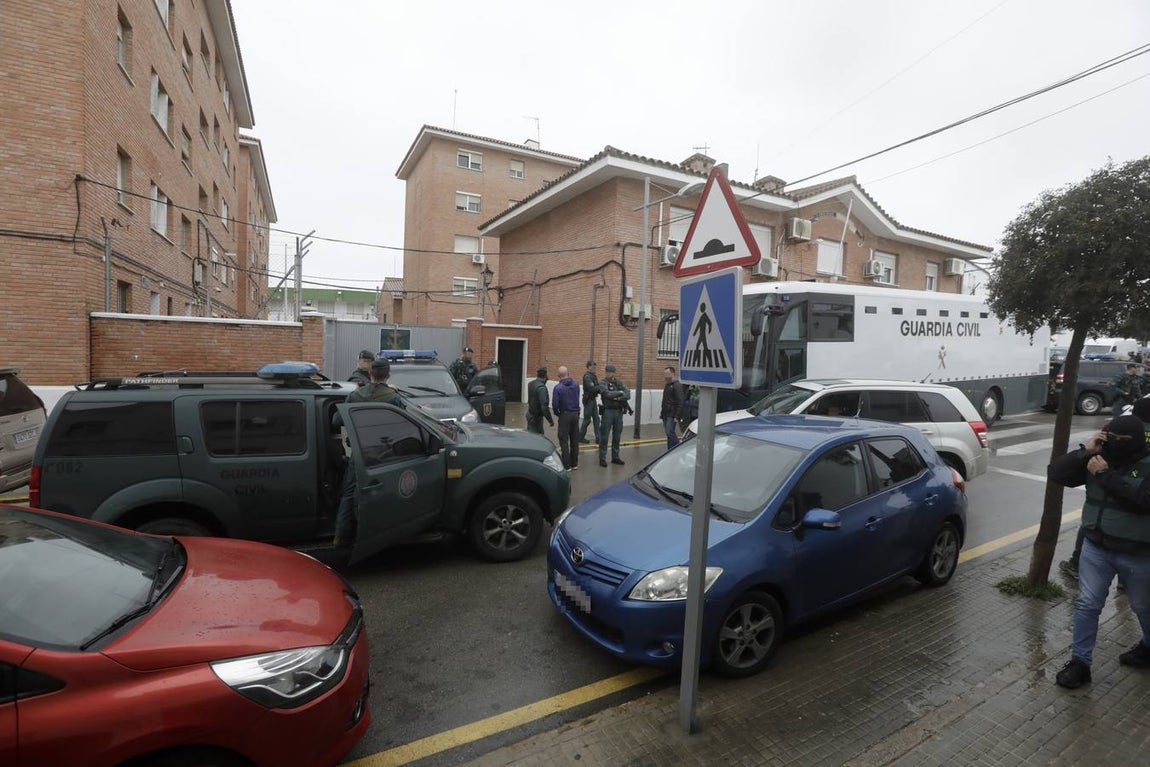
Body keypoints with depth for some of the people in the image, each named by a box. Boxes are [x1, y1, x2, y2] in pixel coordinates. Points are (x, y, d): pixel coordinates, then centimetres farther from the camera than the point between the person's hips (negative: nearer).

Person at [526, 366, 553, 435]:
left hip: (530, 414, 9)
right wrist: (550, 420, -18)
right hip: (536, 417, -9)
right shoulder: (542, 388, -23)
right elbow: (544, 406, -27)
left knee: (540, 434, 18)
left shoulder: (531, 384, 4)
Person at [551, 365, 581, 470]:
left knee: (564, 440, 4)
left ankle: (567, 465, 4)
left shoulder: (558, 387, -16)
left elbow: (555, 404, -17)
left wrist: (557, 413, 0)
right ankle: (574, 463, 23)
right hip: (575, 414, 5)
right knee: (575, 440, 14)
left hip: (565, 415, -5)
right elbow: (577, 399, 6)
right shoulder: (576, 384, -1)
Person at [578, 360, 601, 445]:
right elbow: (591, 388, -27)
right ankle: (580, 437, 15)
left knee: (596, 419, 8)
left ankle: (598, 438, 12)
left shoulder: (593, 376, 11)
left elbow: (596, 387, 10)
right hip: (588, 400, -9)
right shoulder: (587, 376, -17)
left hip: (593, 399, 9)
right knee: (587, 420, 1)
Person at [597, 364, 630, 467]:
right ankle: (602, 458, 5)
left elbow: (628, 395, -2)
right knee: (604, 436, -2)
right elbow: (607, 394, -21)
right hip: (608, 411, -5)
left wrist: (619, 398, -18)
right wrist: (620, 392, -10)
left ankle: (615, 457, 24)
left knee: (617, 436, 13)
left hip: (619, 412, 5)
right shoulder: (603, 383, -4)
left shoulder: (620, 383, 10)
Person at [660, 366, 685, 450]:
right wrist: (661, 413, 20)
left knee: (670, 433, -12)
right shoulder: (667, 385, 16)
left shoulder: (677, 385, -13)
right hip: (666, 414, 9)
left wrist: (677, 416, -21)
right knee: (669, 433, 10)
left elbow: (680, 401, -18)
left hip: (672, 415, -9)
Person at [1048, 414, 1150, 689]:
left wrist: (1106, 475, -27)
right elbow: (1055, 472, -10)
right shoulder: (1099, 458, -2)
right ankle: (1080, 662, 12)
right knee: (1087, 604, 4)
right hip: (1096, 548, 3)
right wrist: (1084, 452, -18)